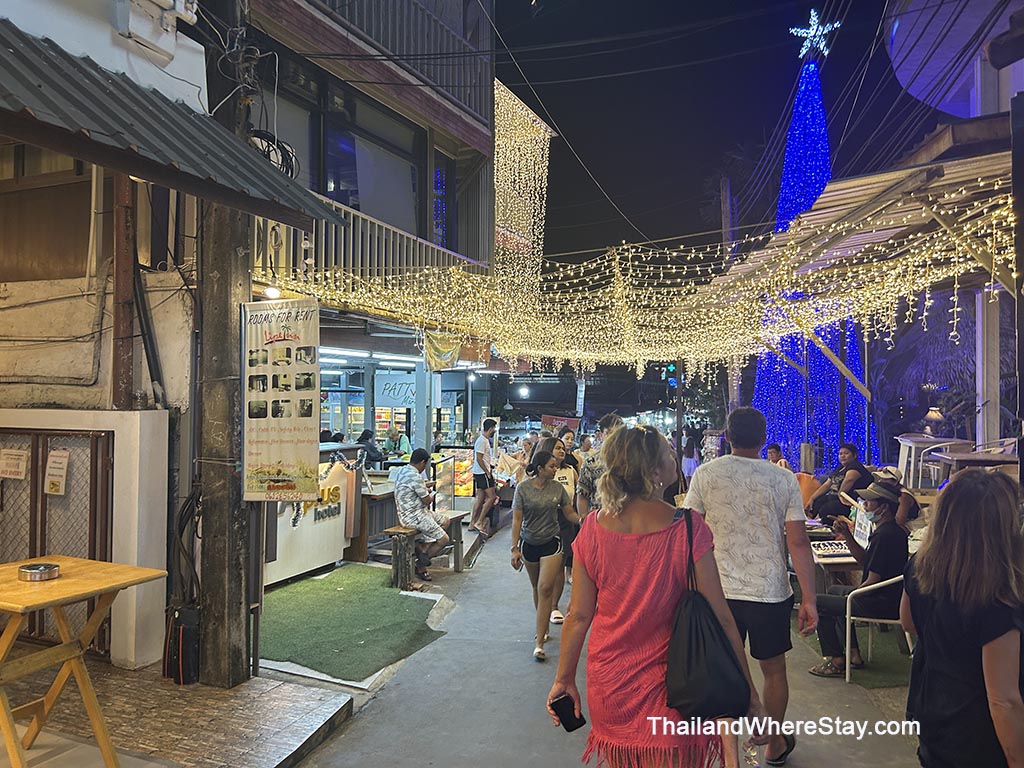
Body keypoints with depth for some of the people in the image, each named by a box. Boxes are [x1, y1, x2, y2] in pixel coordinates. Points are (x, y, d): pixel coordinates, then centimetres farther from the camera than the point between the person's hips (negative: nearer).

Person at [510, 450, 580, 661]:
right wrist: (515, 548, -11)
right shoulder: (523, 488, -9)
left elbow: (570, 513, 3)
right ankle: (543, 628, 37)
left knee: (545, 590, -9)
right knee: (536, 588, 16)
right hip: (529, 543, 1)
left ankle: (539, 642, -6)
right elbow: (517, 519, -8)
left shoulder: (557, 488, -4)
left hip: (551, 543, 0)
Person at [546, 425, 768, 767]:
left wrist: (564, 680, 8)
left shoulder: (592, 528, -10)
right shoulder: (688, 529, -19)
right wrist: (749, 691, -5)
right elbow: (720, 617, -15)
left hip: (608, 686, 3)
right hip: (668, 688, -3)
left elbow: (578, 615, -4)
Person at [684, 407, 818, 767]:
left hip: (719, 591, 0)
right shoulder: (784, 480, -5)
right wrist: (809, 599, -2)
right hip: (770, 592, 1)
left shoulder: (705, 475, -6)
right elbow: (798, 542, -8)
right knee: (773, 670, 20)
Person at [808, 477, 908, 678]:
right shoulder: (893, 530, 8)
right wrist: (846, 535, 5)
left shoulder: (884, 535, -25)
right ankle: (853, 653, 27)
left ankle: (837, 661, 2)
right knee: (834, 590, 29)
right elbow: (865, 561, 15)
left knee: (818, 603, -6)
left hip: (881, 604, -11)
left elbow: (873, 580, -24)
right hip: (889, 598, 11)